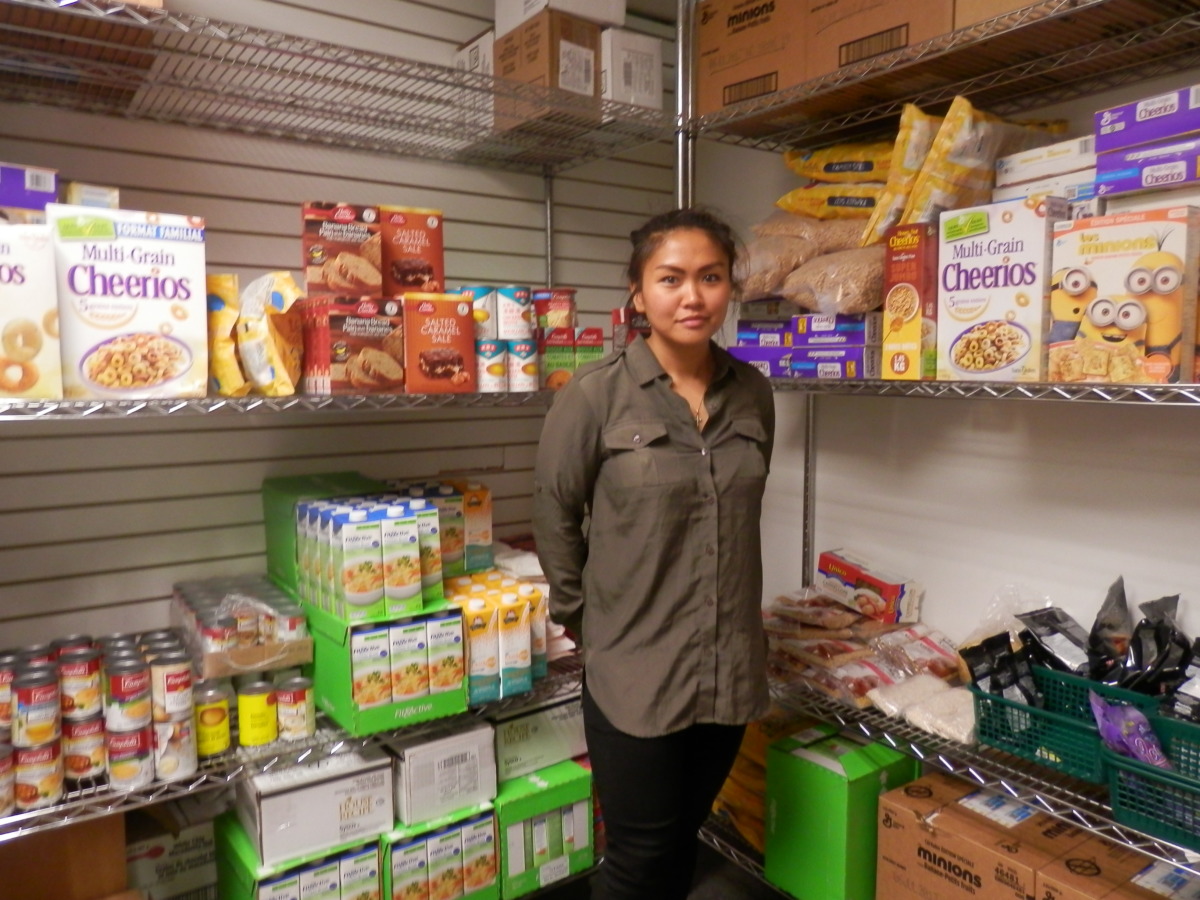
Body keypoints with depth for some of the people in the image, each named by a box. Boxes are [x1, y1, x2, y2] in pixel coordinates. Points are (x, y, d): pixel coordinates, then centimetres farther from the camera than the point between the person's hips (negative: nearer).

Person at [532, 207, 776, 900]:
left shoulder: (754, 393, 1)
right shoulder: (594, 395, -12)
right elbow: (555, 517, -4)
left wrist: (733, 618, 13)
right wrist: (588, 622, 1)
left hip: (730, 667, 4)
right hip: (634, 669, -4)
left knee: (682, 842, 21)